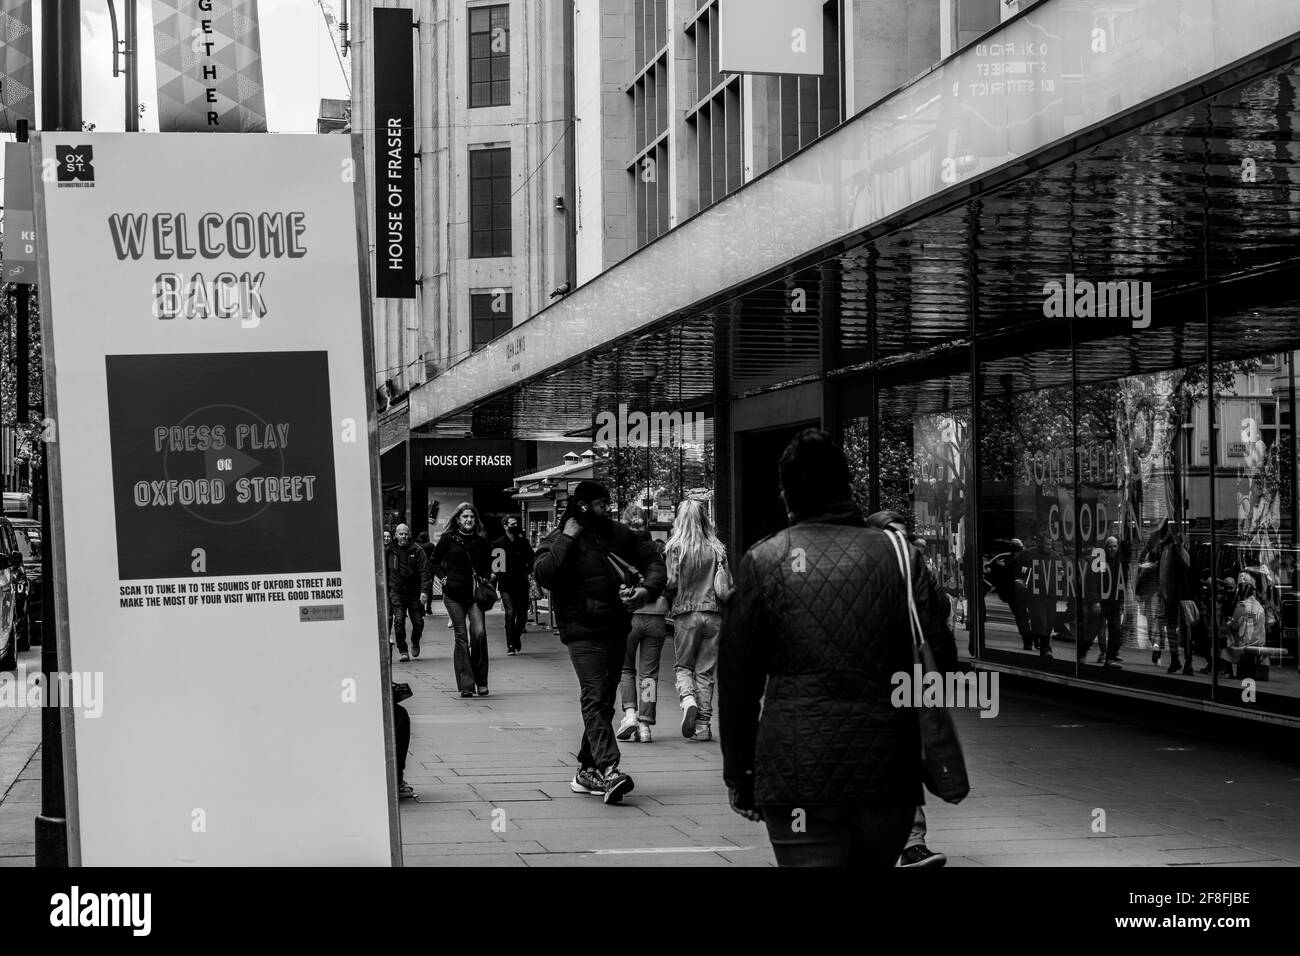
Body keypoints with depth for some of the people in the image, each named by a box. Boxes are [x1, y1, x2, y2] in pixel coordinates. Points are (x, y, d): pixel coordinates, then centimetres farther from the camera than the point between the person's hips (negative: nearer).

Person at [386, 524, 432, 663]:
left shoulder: (417, 551, -3)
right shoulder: (390, 551, 4)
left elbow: (425, 572, -8)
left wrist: (425, 591, -18)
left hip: (414, 591, 0)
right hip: (396, 591, 1)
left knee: (418, 622, 1)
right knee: (399, 620, -12)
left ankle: (415, 642, 32)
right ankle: (402, 651, -3)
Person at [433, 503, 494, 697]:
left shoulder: (481, 540, 8)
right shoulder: (448, 538, 3)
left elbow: (487, 563, 23)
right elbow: (435, 561, 14)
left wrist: (485, 577, 6)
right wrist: (443, 577, 0)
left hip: (475, 593, 1)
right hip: (453, 594, -1)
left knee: (479, 632, -15)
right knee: (461, 637, -2)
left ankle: (481, 681, -2)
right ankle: (466, 685, 1)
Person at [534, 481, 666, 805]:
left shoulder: (619, 534, 10)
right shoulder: (557, 541, -3)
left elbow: (653, 561, 16)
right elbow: (544, 575, -20)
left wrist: (647, 589, -4)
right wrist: (567, 537, -18)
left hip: (617, 630, 6)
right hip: (583, 631, -6)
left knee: (604, 701, 11)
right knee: (595, 698, -19)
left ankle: (587, 770, 21)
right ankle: (608, 770, -29)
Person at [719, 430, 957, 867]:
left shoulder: (762, 562, -1)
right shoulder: (898, 555, 4)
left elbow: (737, 679, 1)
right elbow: (941, 660, 3)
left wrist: (738, 774, 10)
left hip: (798, 772, -3)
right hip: (889, 774, 3)